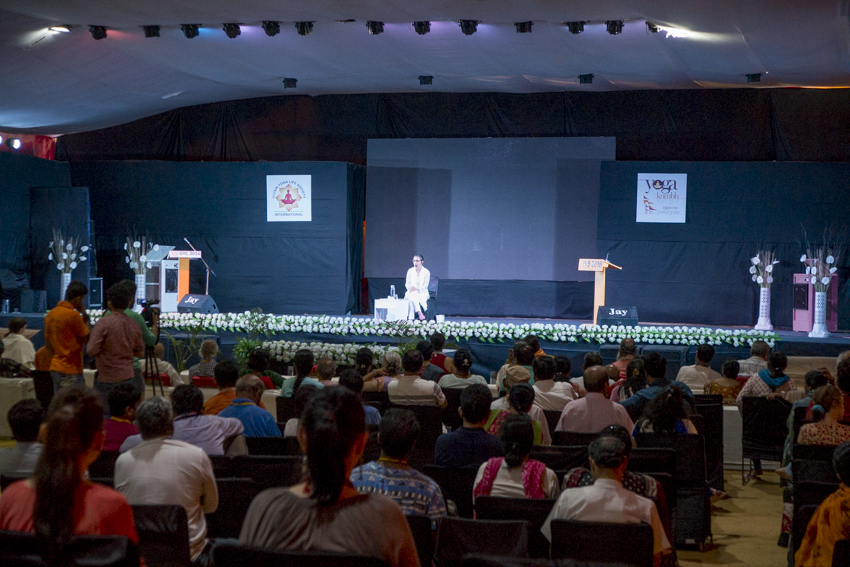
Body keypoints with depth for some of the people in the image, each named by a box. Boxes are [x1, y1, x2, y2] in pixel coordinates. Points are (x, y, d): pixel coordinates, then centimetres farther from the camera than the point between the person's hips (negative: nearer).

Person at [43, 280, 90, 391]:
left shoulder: (51, 314, 9)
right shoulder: (73, 315, -17)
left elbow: (47, 342, 13)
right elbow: (88, 338, -10)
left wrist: (55, 358, 18)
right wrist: (86, 317, -2)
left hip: (55, 367, 8)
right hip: (70, 371, -8)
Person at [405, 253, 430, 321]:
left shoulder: (426, 272, 0)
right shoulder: (410, 271, 9)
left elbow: (425, 286, -5)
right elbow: (407, 284, 10)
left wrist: (416, 288, -21)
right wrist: (410, 288, -14)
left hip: (422, 293, -2)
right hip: (411, 292, 2)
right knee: (412, 296, -36)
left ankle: (411, 319, -40)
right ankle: (420, 314, -40)